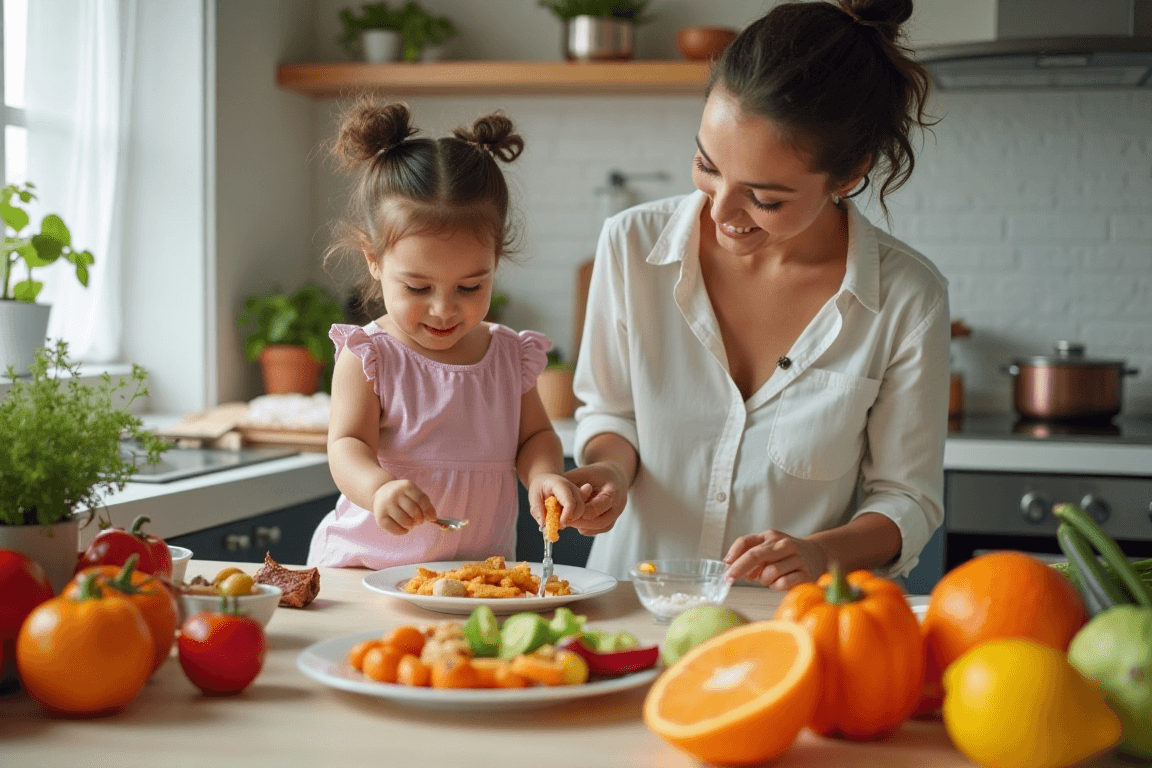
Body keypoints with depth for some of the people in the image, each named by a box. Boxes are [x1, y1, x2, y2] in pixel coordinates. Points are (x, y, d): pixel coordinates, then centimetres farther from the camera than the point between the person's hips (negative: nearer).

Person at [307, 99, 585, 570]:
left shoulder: (511, 356, 9)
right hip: (370, 567, -6)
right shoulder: (367, 358, -3)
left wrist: (543, 475, -8)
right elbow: (347, 445, -10)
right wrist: (379, 487, -33)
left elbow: (534, 434, 15)